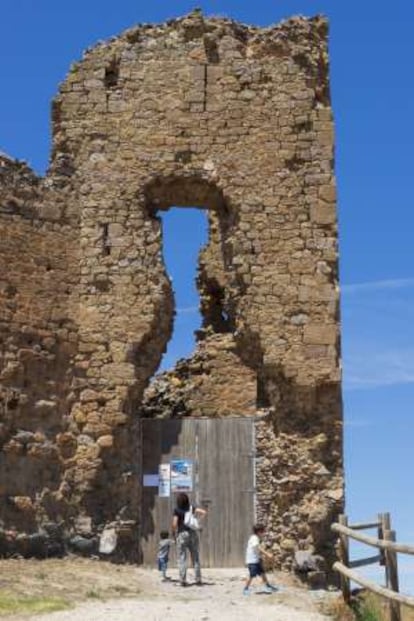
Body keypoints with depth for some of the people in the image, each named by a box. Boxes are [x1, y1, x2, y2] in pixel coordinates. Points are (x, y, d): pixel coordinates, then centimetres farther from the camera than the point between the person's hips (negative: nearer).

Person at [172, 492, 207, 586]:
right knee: (195, 558, 11)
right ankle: (198, 579, 11)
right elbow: (203, 512, -3)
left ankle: (183, 580, -2)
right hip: (193, 533, 3)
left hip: (182, 534, -3)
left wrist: (175, 533, 3)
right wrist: (197, 518, 13)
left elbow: (174, 524, -12)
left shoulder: (177, 510, -6)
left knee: (182, 558, 2)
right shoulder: (191, 508, 5)